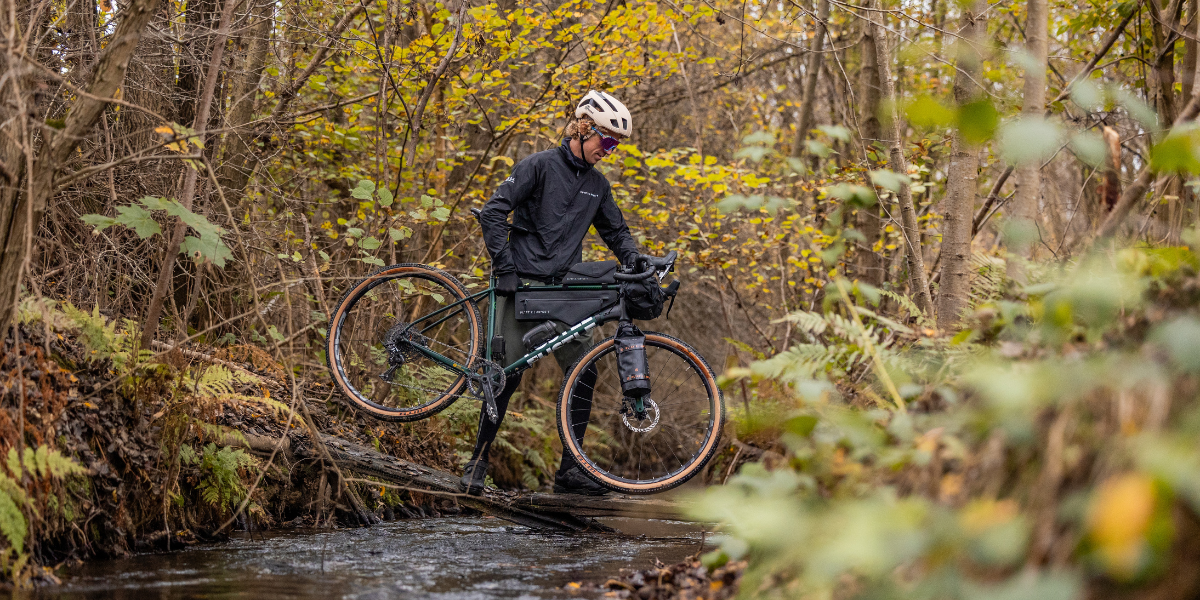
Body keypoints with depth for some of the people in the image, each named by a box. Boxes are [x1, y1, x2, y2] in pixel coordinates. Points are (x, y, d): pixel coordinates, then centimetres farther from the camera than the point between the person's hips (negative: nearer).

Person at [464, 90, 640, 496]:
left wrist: (635, 262, 5)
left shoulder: (597, 185, 13)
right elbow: (493, 213, -9)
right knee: (508, 373, -8)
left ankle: (570, 470, 6)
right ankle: (477, 463, 4)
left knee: (583, 372, -3)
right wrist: (504, 266, -14)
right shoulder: (539, 166, -5)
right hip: (522, 284, -6)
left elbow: (615, 231, 23)